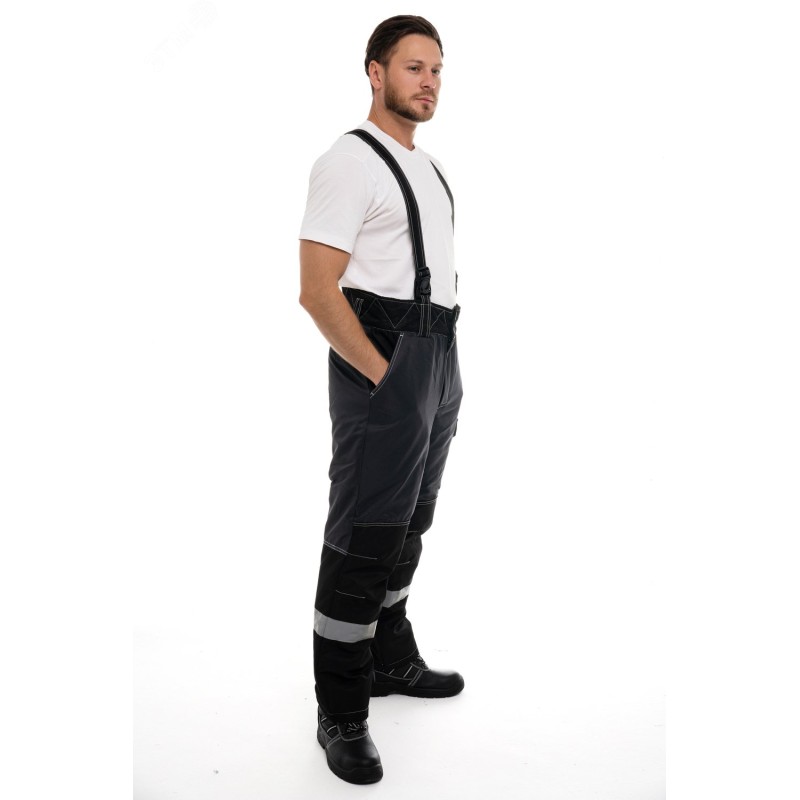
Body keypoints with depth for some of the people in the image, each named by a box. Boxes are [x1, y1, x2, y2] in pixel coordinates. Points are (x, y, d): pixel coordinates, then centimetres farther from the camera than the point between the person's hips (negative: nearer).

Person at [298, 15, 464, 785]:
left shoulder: (429, 166, 18)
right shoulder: (350, 162, -11)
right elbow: (317, 292, -19)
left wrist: (441, 374, 12)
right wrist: (385, 379, -18)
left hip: (438, 362, 9)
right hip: (381, 363, -9)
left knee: (407, 526, 18)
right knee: (364, 541, -3)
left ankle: (393, 661, 36)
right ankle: (340, 715, 12)